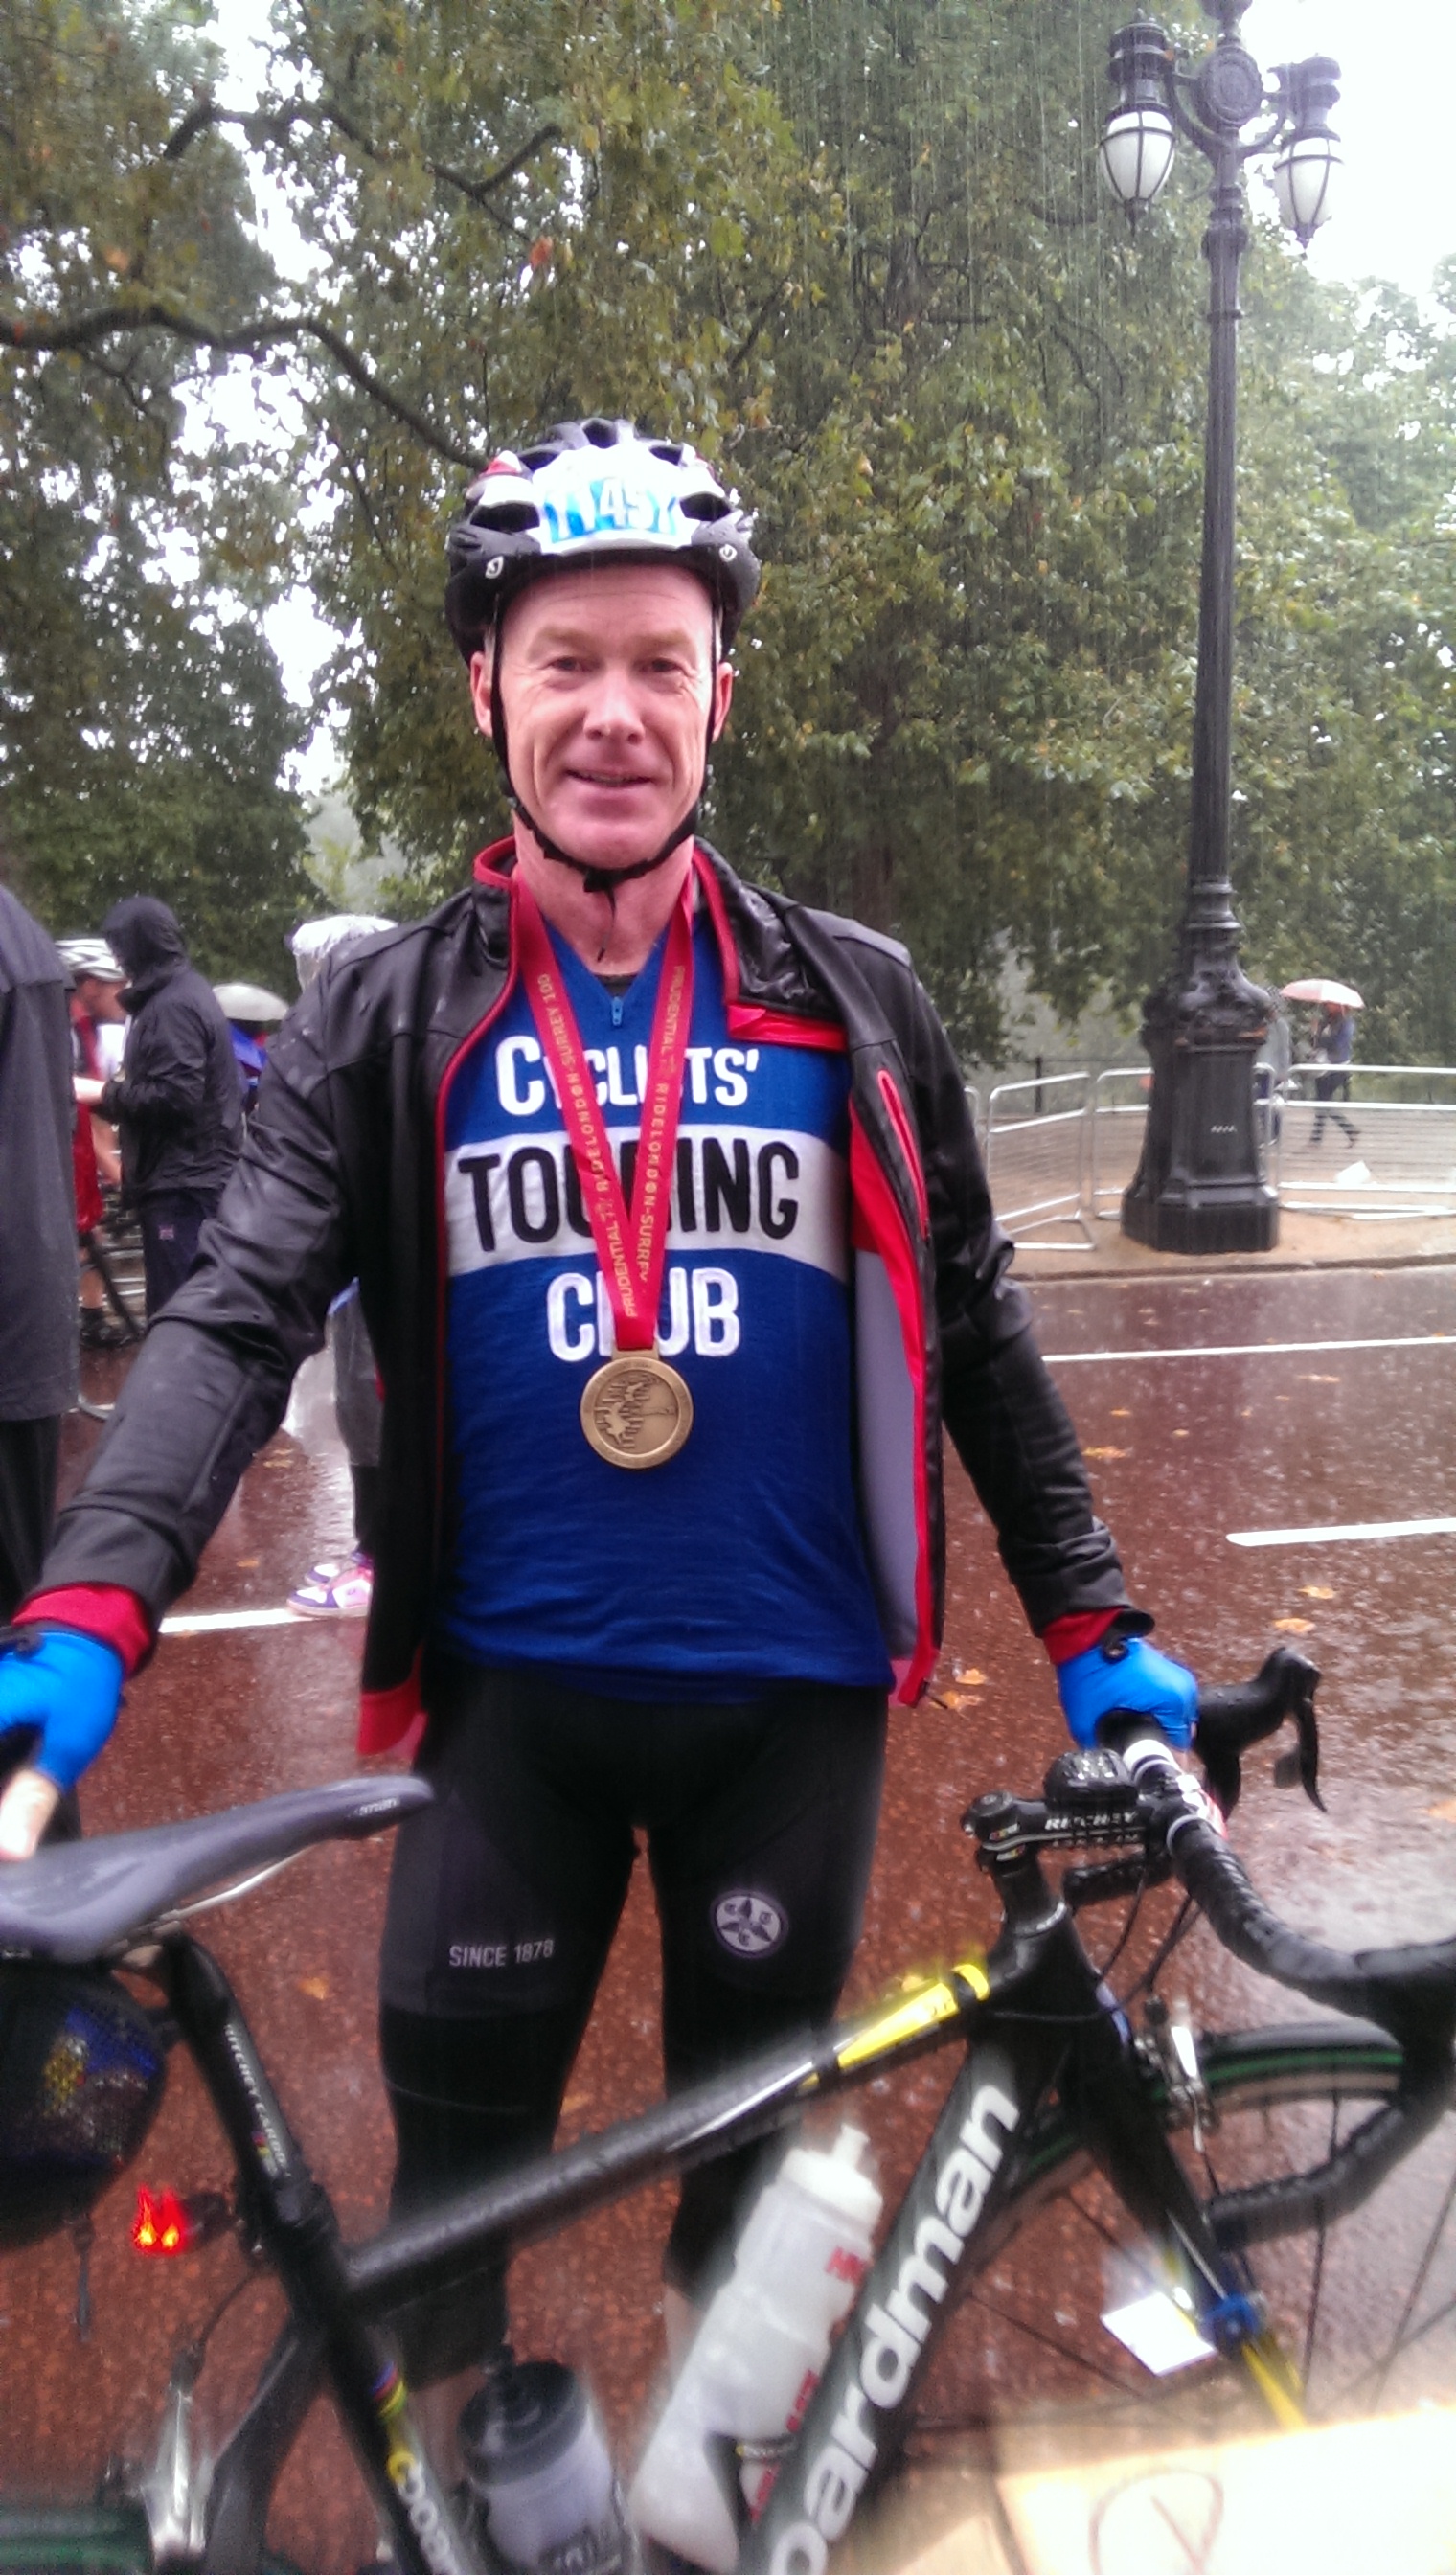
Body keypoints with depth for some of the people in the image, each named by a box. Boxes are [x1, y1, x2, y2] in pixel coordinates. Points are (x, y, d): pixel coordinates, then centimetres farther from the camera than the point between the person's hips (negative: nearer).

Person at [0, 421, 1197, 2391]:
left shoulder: (853, 1002, 1)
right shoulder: (386, 1019, -1)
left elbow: (971, 1327, 6)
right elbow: (239, 1314, -10)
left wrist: (1092, 1621, 5)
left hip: (796, 1685, 1)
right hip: (513, 1689, 0)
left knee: (756, 2147, 17)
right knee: (456, 2149, 12)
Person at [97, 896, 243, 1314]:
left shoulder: (171, 1006, -15)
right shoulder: (187, 991, 17)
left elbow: (175, 1095, -23)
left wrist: (108, 1095, -10)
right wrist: (120, 1090, 10)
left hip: (181, 1181, -11)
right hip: (195, 1173, 11)